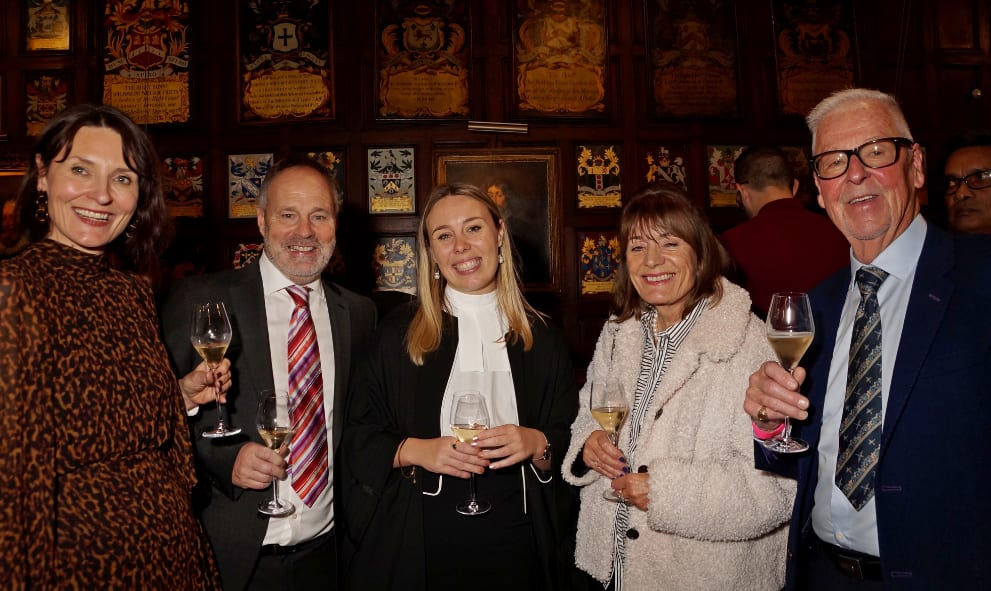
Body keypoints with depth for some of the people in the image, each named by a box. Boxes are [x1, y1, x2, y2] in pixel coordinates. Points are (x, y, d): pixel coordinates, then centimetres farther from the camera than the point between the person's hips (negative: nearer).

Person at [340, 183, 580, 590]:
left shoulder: (540, 338, 1)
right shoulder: (399, 334, -2)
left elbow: (568, 444, 3)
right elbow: (358, 440, 0)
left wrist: (537, 444, -17)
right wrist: (415, 450, -17)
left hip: (515, 542, 1)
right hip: (414, 543, -1)